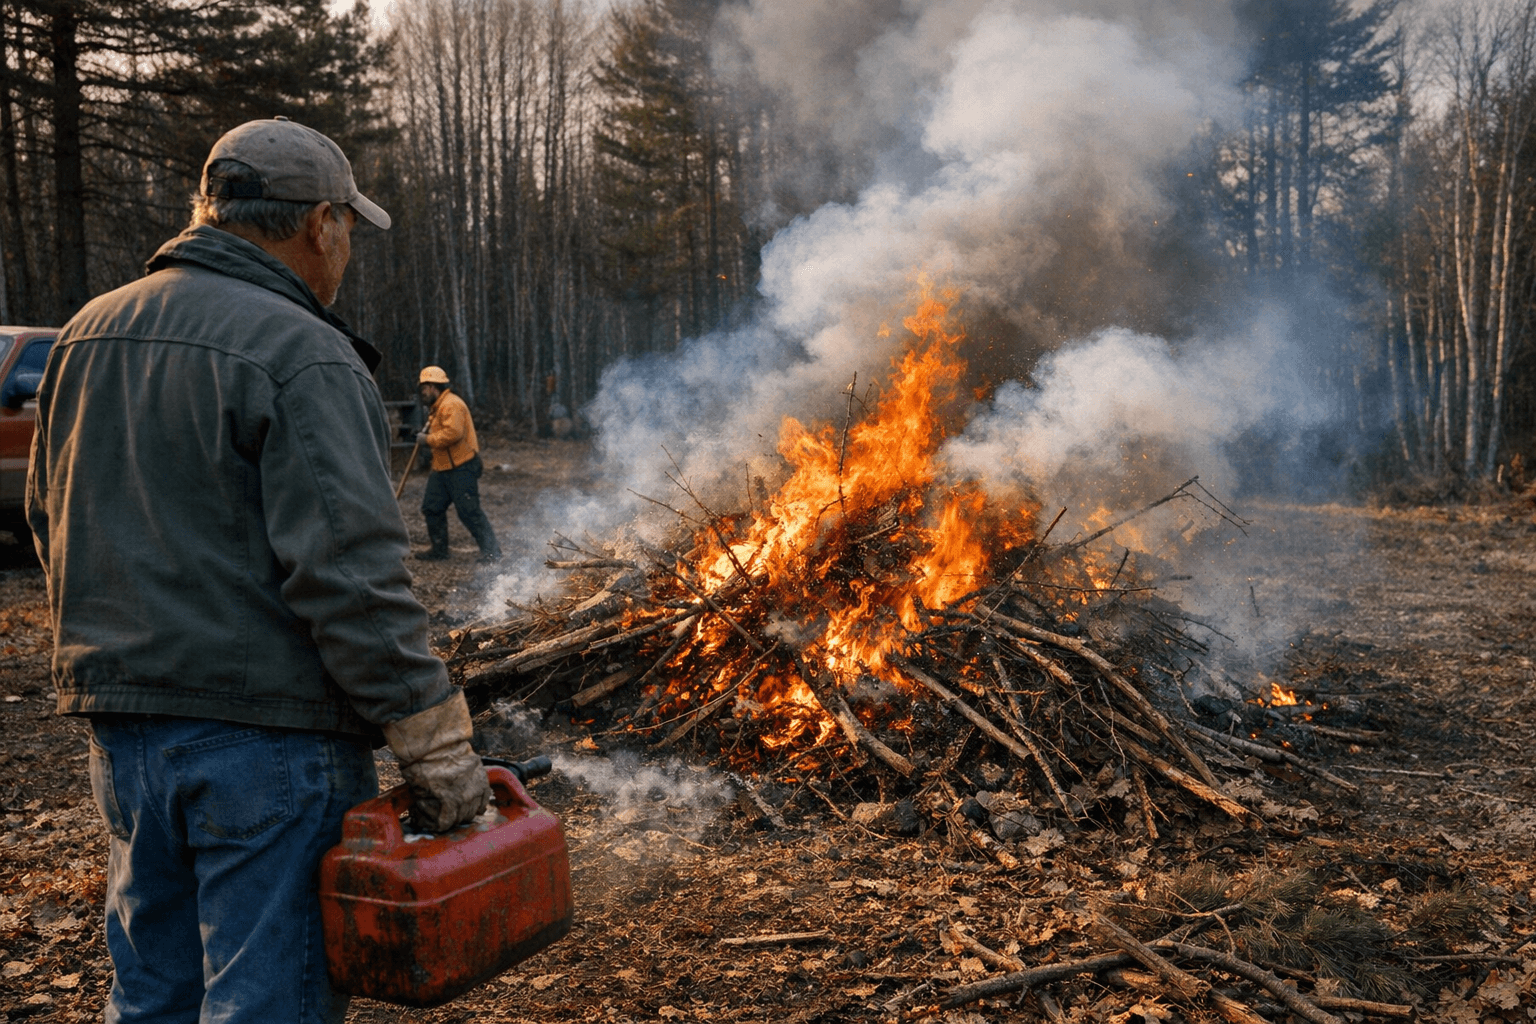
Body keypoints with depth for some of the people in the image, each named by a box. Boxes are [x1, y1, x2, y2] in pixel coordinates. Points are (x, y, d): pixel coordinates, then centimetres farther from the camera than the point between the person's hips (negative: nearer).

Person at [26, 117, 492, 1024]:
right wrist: (440, 752, -16)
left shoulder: (86, 337, 10)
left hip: (121, 727, 8)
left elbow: (53, 525, 19)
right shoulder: (299, 354, -16)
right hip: (268, 736, -8)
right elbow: (351, 579, -22)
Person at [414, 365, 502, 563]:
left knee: (470, 511, -10)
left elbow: (453, 433, -28)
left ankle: (491, 552, -4)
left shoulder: (451, 405, -16)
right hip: (443, 468, 11)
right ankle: (438, 550, 23)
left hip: (461, 468, -11)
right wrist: (428, 432, 10)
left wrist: (428, 439, -18)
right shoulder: (439, 406, 20)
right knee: (432, 507, 12)